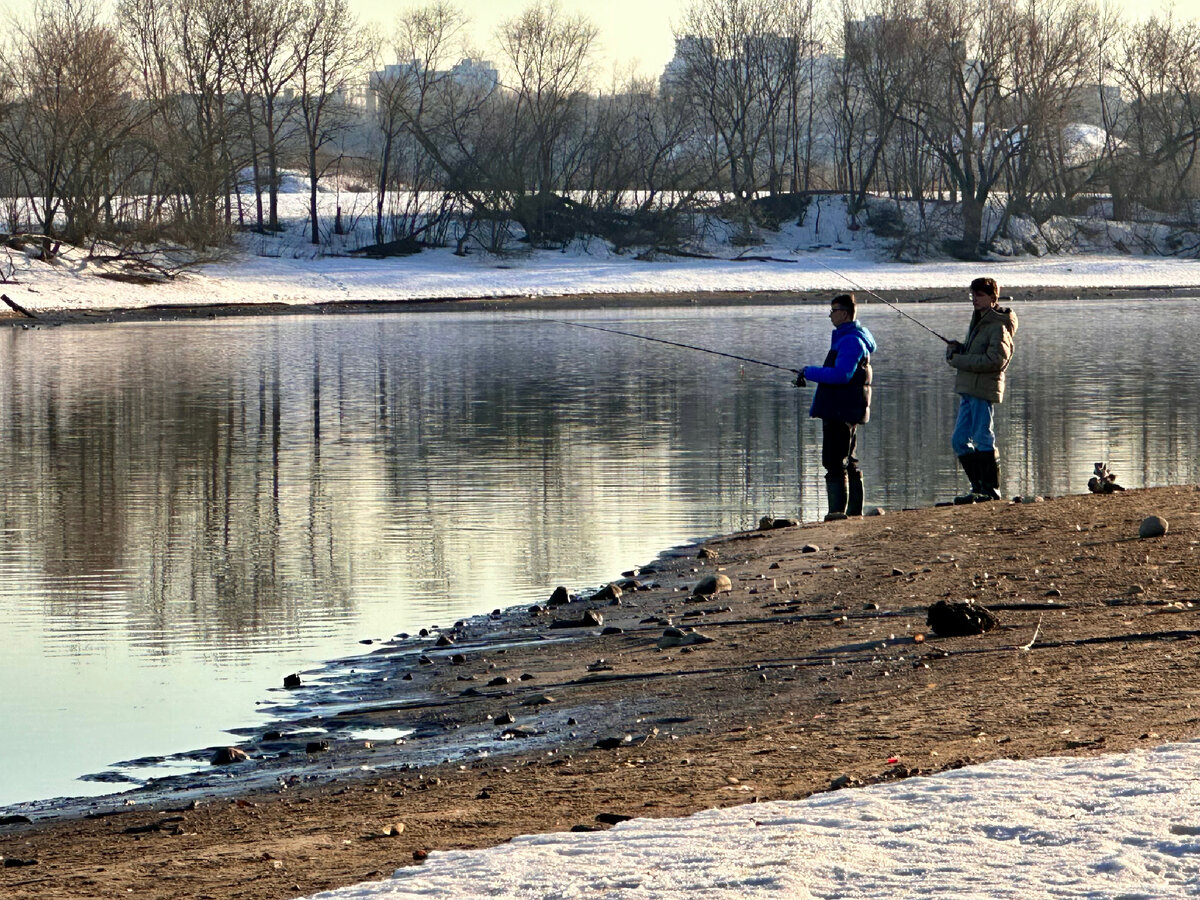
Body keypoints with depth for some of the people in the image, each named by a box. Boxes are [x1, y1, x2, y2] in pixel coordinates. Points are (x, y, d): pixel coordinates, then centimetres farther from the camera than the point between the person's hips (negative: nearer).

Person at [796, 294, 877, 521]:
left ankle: (838, 511, -15)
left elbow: (841, 374, -25)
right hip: (842, 410, 11)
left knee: (835, 462, -12)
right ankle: (854, 511, 20)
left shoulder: (851, 341, -16)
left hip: (842, 411, -11)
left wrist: (810, 372, -16)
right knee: (848, 463, 16)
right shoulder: (846, 338, 19)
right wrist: (810, 375, 16)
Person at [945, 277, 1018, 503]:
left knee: (983, 438, -7)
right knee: (959, 440, 10)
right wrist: (958, 349, 6)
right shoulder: (978, 321, 19)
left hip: (984, 389, -10)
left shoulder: (998, 326, -11)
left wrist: (958, 360, -17)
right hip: (968, 389, 10)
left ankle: (991, 489, -1)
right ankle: (979, 486, 17)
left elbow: (995, 360, -21)